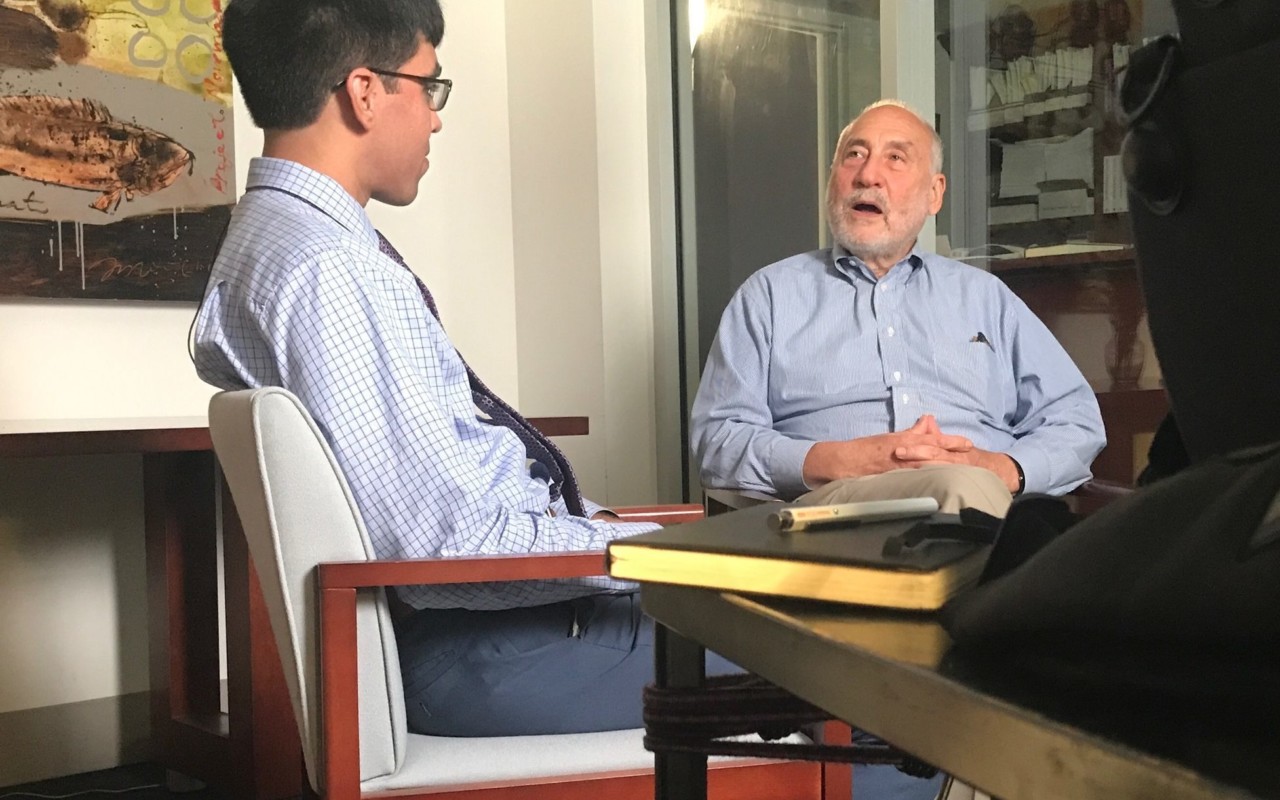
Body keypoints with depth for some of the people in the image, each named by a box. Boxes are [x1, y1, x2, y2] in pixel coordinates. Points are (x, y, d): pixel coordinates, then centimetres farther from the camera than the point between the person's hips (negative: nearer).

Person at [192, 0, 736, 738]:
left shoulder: (286, 236, 12)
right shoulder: (326, 269, -20)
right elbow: (444, 539, -24)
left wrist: (595, 520, 10)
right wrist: (643, 548, -15)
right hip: (479, 649, -10)